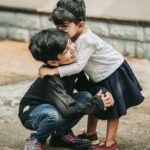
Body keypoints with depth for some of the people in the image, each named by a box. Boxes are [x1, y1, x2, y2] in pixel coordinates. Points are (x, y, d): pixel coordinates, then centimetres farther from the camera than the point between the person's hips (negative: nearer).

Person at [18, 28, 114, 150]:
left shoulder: (73, 63, -15)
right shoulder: (51, 80, -36)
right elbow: (68, 109, -42)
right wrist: (98, 104, -30)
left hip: (55, 106, 7)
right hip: (31, 112, -7)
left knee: (86, 97, -14)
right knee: (55, 115, -40)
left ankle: (61, 135, 4)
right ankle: (36, 139, -7)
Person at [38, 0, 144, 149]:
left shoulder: (86, 41, -36)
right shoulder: (74, 37, -9)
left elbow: (78, 66, -40)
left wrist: (53, 71, -41)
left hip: (114, 73, -9)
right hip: (99, 76, 9)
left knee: (112, 109, 2)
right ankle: (91, 135, 36)